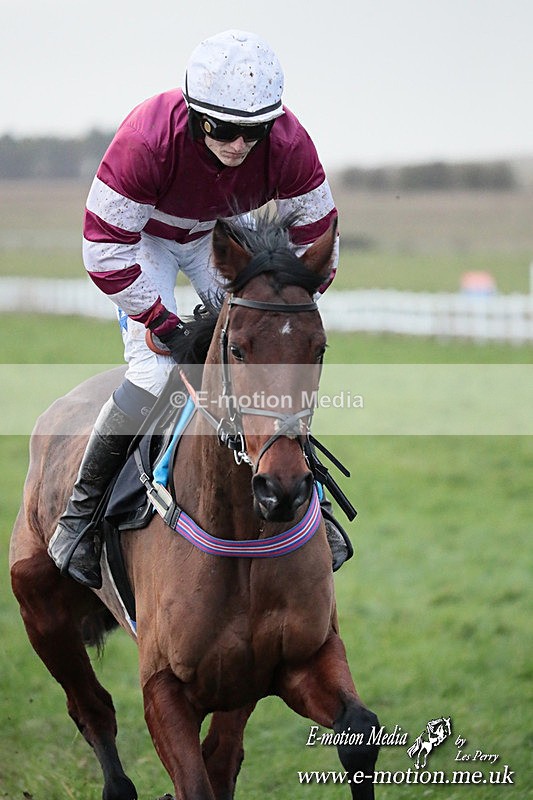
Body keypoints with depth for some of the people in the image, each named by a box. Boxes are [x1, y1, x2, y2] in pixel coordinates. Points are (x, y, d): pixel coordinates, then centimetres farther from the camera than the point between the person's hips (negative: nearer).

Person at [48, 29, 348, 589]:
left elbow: (315, 238, -15)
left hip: (221, 233, 4)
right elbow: (106, 250, -32)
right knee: (153, 375, -19)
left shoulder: (288, 144, -31)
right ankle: (81, 510, -2)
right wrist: (165, 324, -29)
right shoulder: (147, 139, -40)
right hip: (143, 235, -4)